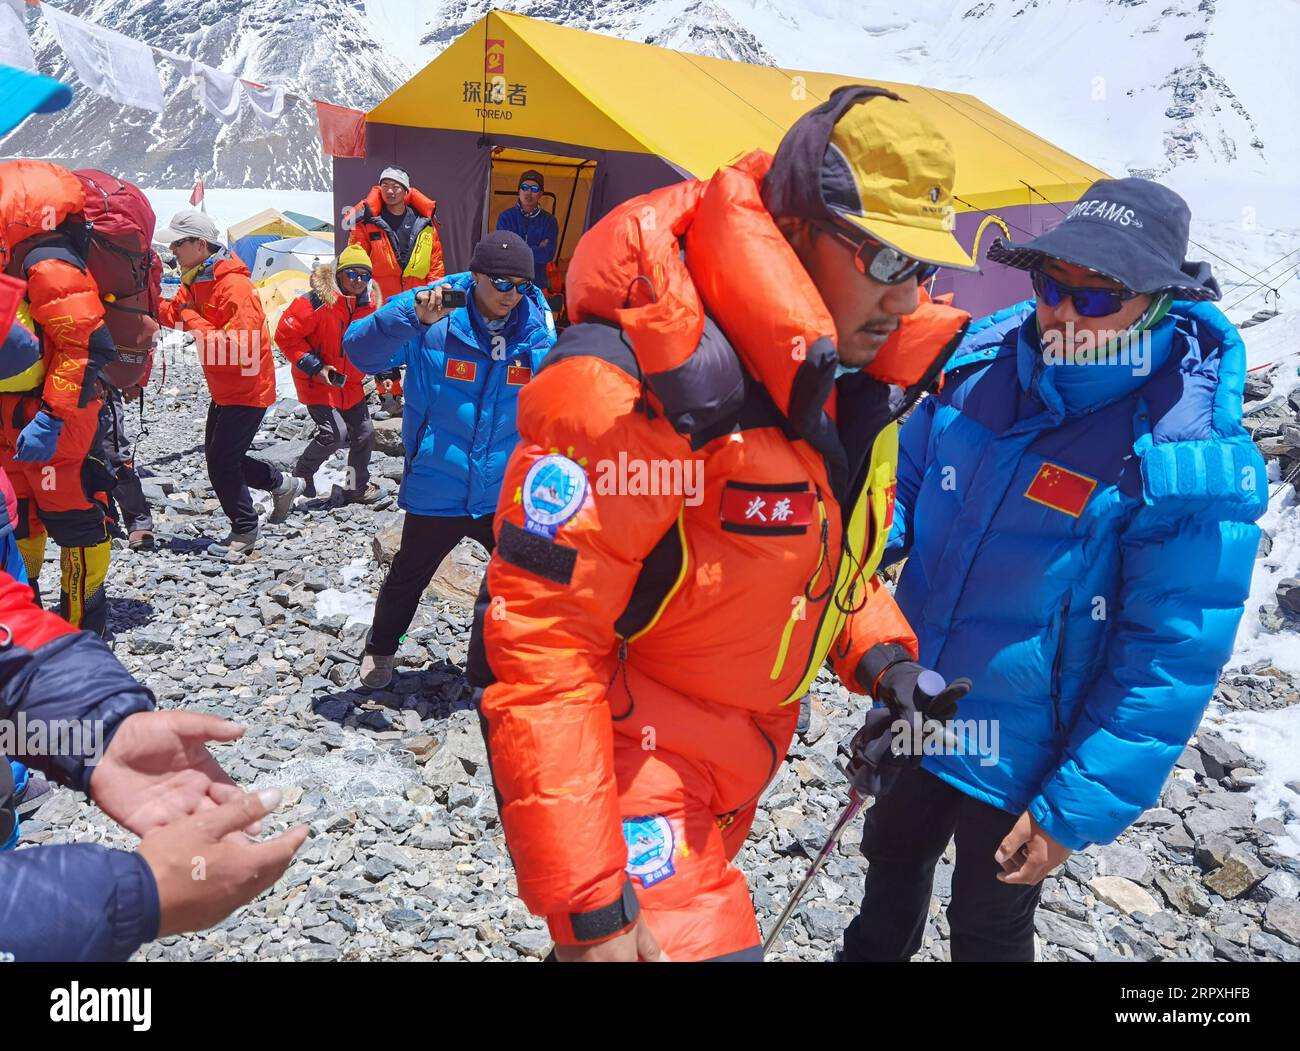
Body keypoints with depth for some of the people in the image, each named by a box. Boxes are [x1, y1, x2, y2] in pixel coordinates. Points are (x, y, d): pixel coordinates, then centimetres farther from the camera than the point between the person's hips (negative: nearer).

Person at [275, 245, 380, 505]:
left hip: (351, 384, 7)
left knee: (365, 433, 8)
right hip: (317, 382, -7)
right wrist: (314, 367, -19)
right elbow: (286, 336, -17)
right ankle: (302, 471, 10)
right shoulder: (317, 302, -21)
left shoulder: (369, 303, -1)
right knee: (334, 433, -17)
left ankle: (357, 487, 27)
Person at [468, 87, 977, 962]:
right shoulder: (642, 378, -29)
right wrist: (588, 898, -27)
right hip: (624, 761, -8)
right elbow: (538, 638, -30)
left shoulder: (847, 378, -1)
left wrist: (880, 655, -4)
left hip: (737, 758, 9)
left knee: (703, 915, 27)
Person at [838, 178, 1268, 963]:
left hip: (1021, 756, -5)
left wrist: (1079, 808, -19)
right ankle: (874, 951, 60)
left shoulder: (1191, 459, -25)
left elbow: (1170, 660, -21)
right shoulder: (981, 367, -9)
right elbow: (907, 483, 8)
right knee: (893, 858, 30)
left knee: (989, 929, 18)